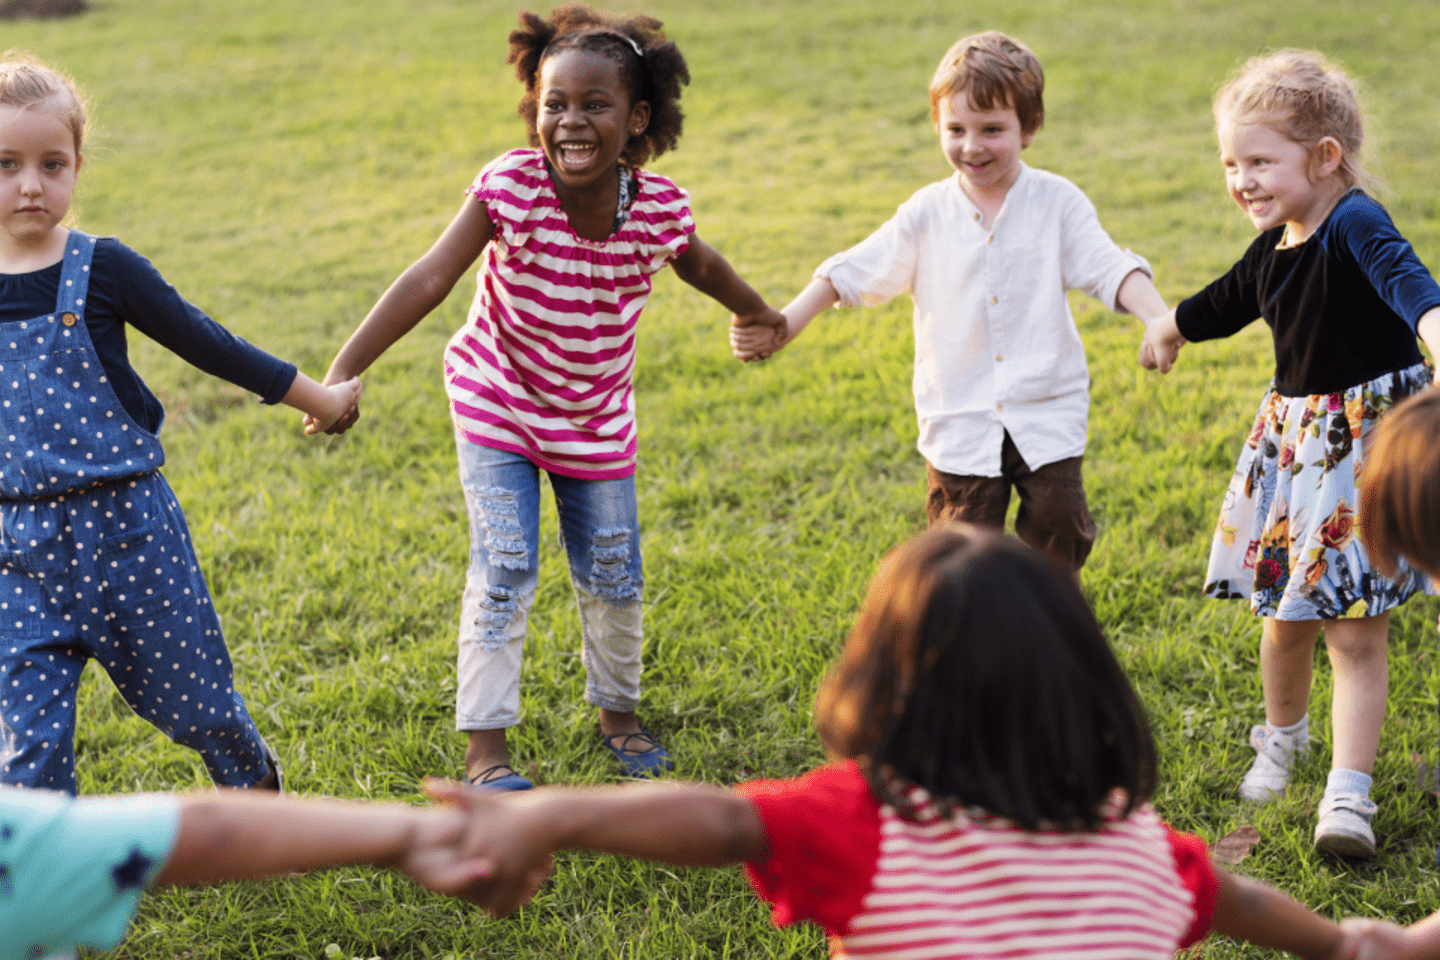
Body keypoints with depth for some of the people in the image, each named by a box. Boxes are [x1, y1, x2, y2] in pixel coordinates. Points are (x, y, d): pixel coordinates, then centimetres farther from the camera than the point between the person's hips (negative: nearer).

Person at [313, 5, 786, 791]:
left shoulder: (659, 207, -17)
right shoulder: (510, 187, -25)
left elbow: (700, 266, 6)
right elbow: (430, 279, -31)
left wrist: (757, 314, 24)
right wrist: (344, 371, -39)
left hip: (596, 419, 3)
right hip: (497, 406, -3)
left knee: (613, 577, 11)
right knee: (503, 572, -8)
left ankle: (618, 712, 36)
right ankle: (485, 746, 4)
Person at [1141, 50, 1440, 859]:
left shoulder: (1355, 226, -19)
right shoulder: (1274, 248, 6)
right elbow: (1227, 303, 29)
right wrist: (1172, 327, 49)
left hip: (1368, 441, -7)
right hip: (1293, 436, 7)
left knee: (1356, 631, -5)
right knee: (1285, 617, 15)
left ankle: (1349, 794, -2)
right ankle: (1283, 737, 39)